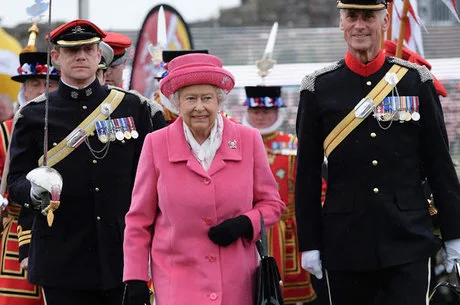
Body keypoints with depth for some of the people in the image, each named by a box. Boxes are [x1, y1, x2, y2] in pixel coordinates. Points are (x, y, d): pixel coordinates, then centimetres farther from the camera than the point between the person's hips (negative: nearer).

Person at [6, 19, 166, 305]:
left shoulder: (132, 107, 8)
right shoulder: (34, 115, 3)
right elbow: (15, 181, 3)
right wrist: (35, 191, -16)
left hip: (121, 257, 2)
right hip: (63, 259, -1)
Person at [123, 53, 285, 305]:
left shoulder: (248, 140, 3)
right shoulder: (156, 144, 0)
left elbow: (272, 202, 12)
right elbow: (139, 220, 5)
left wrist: (245, 224, -9)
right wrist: (135, 280, 0)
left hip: (236, 282, 2)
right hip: (177, 284, -2)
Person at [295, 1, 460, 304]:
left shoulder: (416, 81, 2)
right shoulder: (319, 88, 2)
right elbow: (307, 174, 4)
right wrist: (309, 243, 1)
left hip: (409, 244, -1)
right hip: (345, 245, 1)